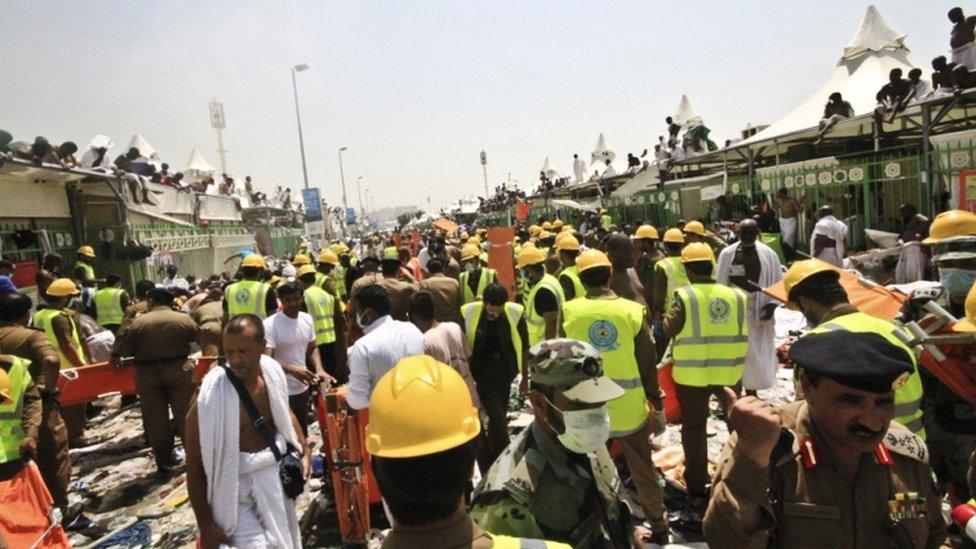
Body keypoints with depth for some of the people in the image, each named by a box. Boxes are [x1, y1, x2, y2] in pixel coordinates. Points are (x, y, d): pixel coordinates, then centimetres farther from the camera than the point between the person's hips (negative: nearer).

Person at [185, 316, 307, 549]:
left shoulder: (271, 372, -11)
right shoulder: (210, 396, -26)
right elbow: (194, 466, -17)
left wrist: (304, 449, 4)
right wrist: (205, 524, -14)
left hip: (277, 479, 6)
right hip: (237, 491, -6)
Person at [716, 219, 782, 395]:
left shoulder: (768, 254, -2)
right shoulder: (728, 254, -2)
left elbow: (778, 283, 2)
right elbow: (720, 283, 0)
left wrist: (772, 304, -11)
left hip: (758, 312, 1)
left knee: (756, 353, 7)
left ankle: (751, 394, 23)